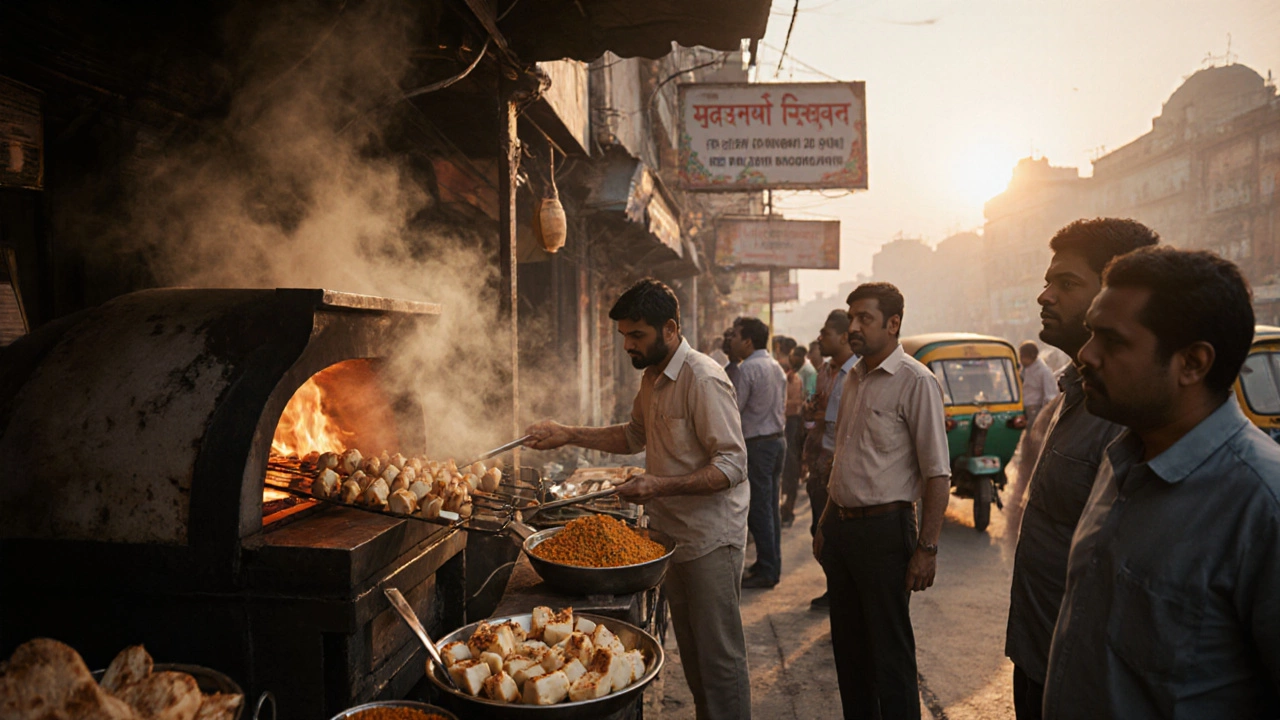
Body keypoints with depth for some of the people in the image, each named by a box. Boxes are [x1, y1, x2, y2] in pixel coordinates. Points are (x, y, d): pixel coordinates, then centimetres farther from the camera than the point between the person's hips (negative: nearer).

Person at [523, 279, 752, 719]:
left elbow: (732, 465, -24)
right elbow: (635, 436, 23)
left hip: (709, 538, -9)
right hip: (670, 532, 9)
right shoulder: (652, 376, 9)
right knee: (689, 651, 19)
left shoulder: (702, 379, -21)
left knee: (719, 655, 2)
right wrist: (569, 435, 13)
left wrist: (661, 485, -32)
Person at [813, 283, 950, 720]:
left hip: (884, 528, -7)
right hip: (840, 526, 7)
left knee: (891, 652, 4)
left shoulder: (915, 381, -12)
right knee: (848, 645, 18)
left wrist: (927, 548, -18)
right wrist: (826, 523, 16)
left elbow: (938, 474, -15)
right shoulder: (854, 379, 11)